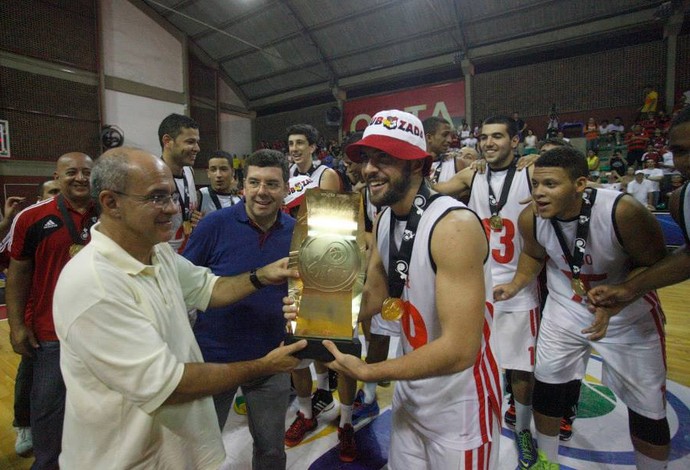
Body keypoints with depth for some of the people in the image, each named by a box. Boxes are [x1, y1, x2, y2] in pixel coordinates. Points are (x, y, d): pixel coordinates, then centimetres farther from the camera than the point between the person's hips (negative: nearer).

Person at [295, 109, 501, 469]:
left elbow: (459, 349, -30)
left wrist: (368, 372, -22)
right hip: (410, 391, 7)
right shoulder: (384, 221, -2)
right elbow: (374, 294, 6)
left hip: (459, 404, -7)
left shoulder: (455, 225, -28)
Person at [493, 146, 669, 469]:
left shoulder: (622, 211, -30)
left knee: (647, 409, 5)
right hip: (565, 307, 3)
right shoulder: (530, 218, -18)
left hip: (630, 313, -2)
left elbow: (654, 264, -16)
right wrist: (516, 284, -7)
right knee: (546, 382, 9)